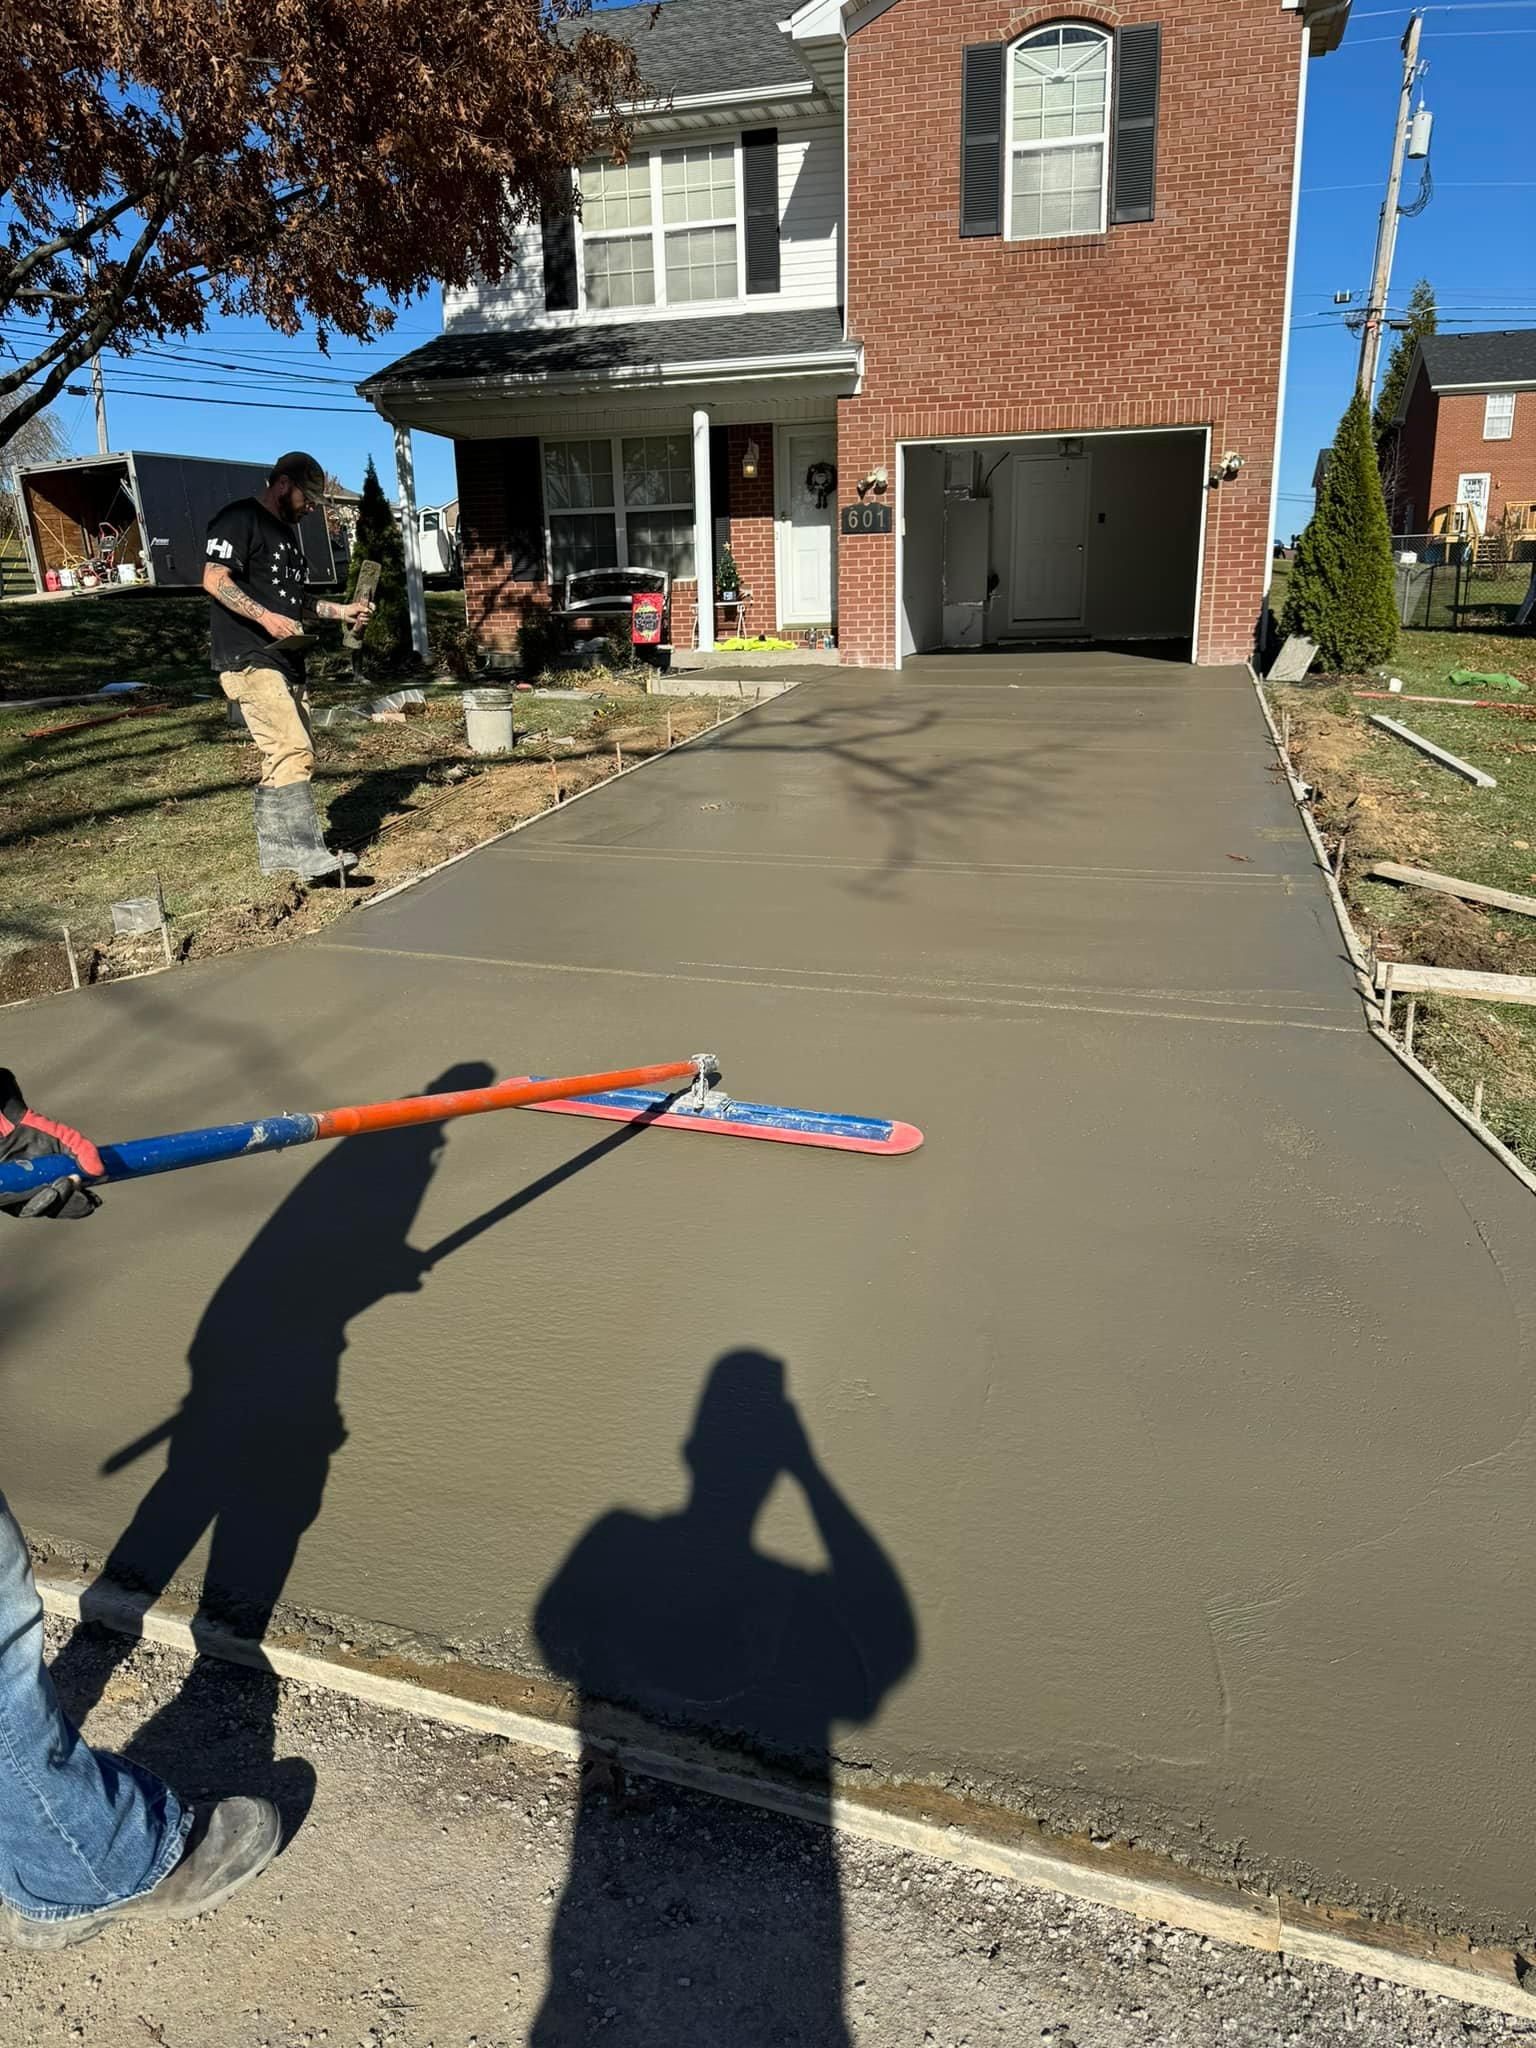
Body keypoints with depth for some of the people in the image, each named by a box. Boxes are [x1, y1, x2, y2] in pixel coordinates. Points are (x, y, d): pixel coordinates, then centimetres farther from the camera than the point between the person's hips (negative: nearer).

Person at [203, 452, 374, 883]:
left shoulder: (287, 531, 24)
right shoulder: (239, 519, -5)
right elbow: (214, 580, -15)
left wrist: (339, 611, 19)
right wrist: (266, 617, -26)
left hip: (285, 662, 10)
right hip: (248, 660, -10)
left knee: (283, 757, 9)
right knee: (294, 751, -19)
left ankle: (275, 852, 16)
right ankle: (305, 852, -20)